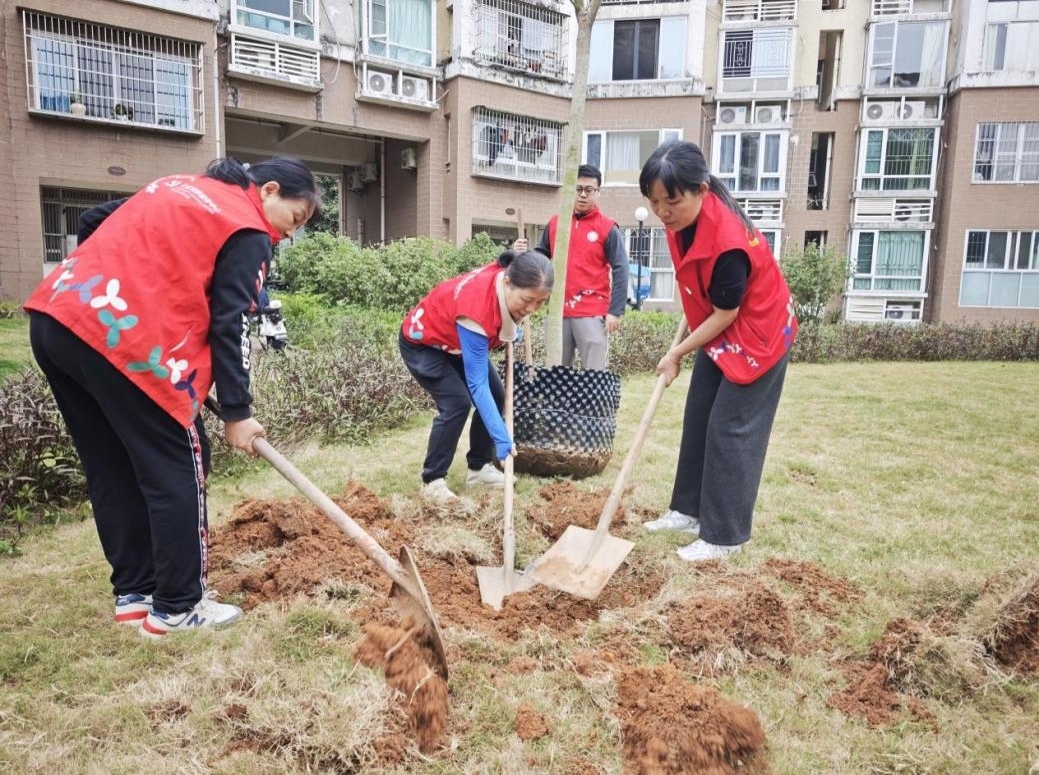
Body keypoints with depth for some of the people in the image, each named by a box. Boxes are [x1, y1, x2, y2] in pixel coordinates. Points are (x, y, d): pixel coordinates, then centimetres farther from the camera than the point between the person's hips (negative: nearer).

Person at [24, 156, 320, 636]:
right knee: (176, 472, 3)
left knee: (112, 472, 16)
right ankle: (177, 607, 11)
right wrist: (236, 414, -3)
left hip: (54, 318, 9)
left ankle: (134, 592, 26)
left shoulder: (178, 187, 25)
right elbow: (227, 326, -6)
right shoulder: (248, 232, 0)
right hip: (120, 339, -9)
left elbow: (92, 222, 25)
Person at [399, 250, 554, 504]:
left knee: (497, 395, 0)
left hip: (457, 339, 8)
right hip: (421, 342, -8)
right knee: (457, 403, -23)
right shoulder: (477, 309, -42)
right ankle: (432, 480, -10)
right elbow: (477, 383, -40)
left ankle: (478, 467, 12)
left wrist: (509, 333, 1)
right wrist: (502, 438, -41)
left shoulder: (507, 276, -22)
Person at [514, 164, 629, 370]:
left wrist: (615, 311, -13)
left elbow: (620, 270, -6)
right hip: (558, 312, 5)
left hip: (591, 313, -4)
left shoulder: (608, 228, -2)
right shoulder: (554, 223, 11)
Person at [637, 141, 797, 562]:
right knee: (697, 420, 12)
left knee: (731, 430, -5)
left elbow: (725, 313, -23)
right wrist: (684, 340, 12)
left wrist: (676, 353, -13)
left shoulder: (727, 242, -34)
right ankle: (689, 510, 25)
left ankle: (724, 536, 7)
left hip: (758, 333, -9)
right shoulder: (684, 217, -10)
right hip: (720, 330, 9)